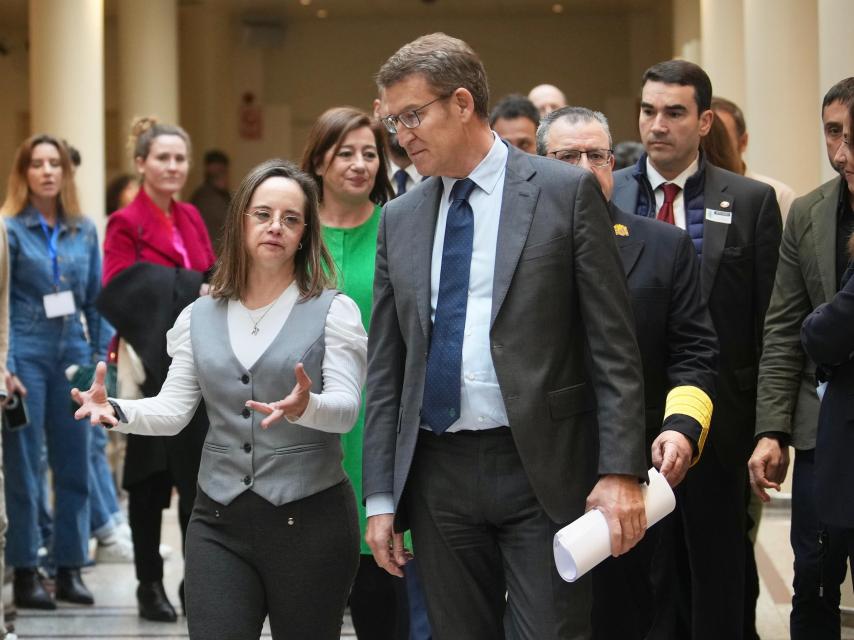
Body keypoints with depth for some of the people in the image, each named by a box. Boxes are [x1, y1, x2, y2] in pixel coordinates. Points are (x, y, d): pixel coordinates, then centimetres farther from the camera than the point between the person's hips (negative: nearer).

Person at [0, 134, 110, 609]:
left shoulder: (84, 231, 9)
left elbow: (96, 299, 14)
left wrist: (102, 356, 7)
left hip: (73, 352, 4)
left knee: (75, 464, 5)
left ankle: (71, 569, 13)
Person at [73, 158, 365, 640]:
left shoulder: (333, 310, 0)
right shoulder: (200, 317, 11)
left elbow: (346, 409, -10)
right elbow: (172, 410, 5)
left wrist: (306, 407, -33)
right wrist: (115, 411, -15)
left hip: (310, 519, -2)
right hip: (220, 524, 2)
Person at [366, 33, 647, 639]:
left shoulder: (566, 191, -2)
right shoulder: (400, 218, 11)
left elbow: (614, 346, -5)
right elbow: (386, 367, 12)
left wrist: (621, 473, -12)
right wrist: (381, 496, 7)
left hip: (543, 470, -4)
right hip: (437, 475, 4)